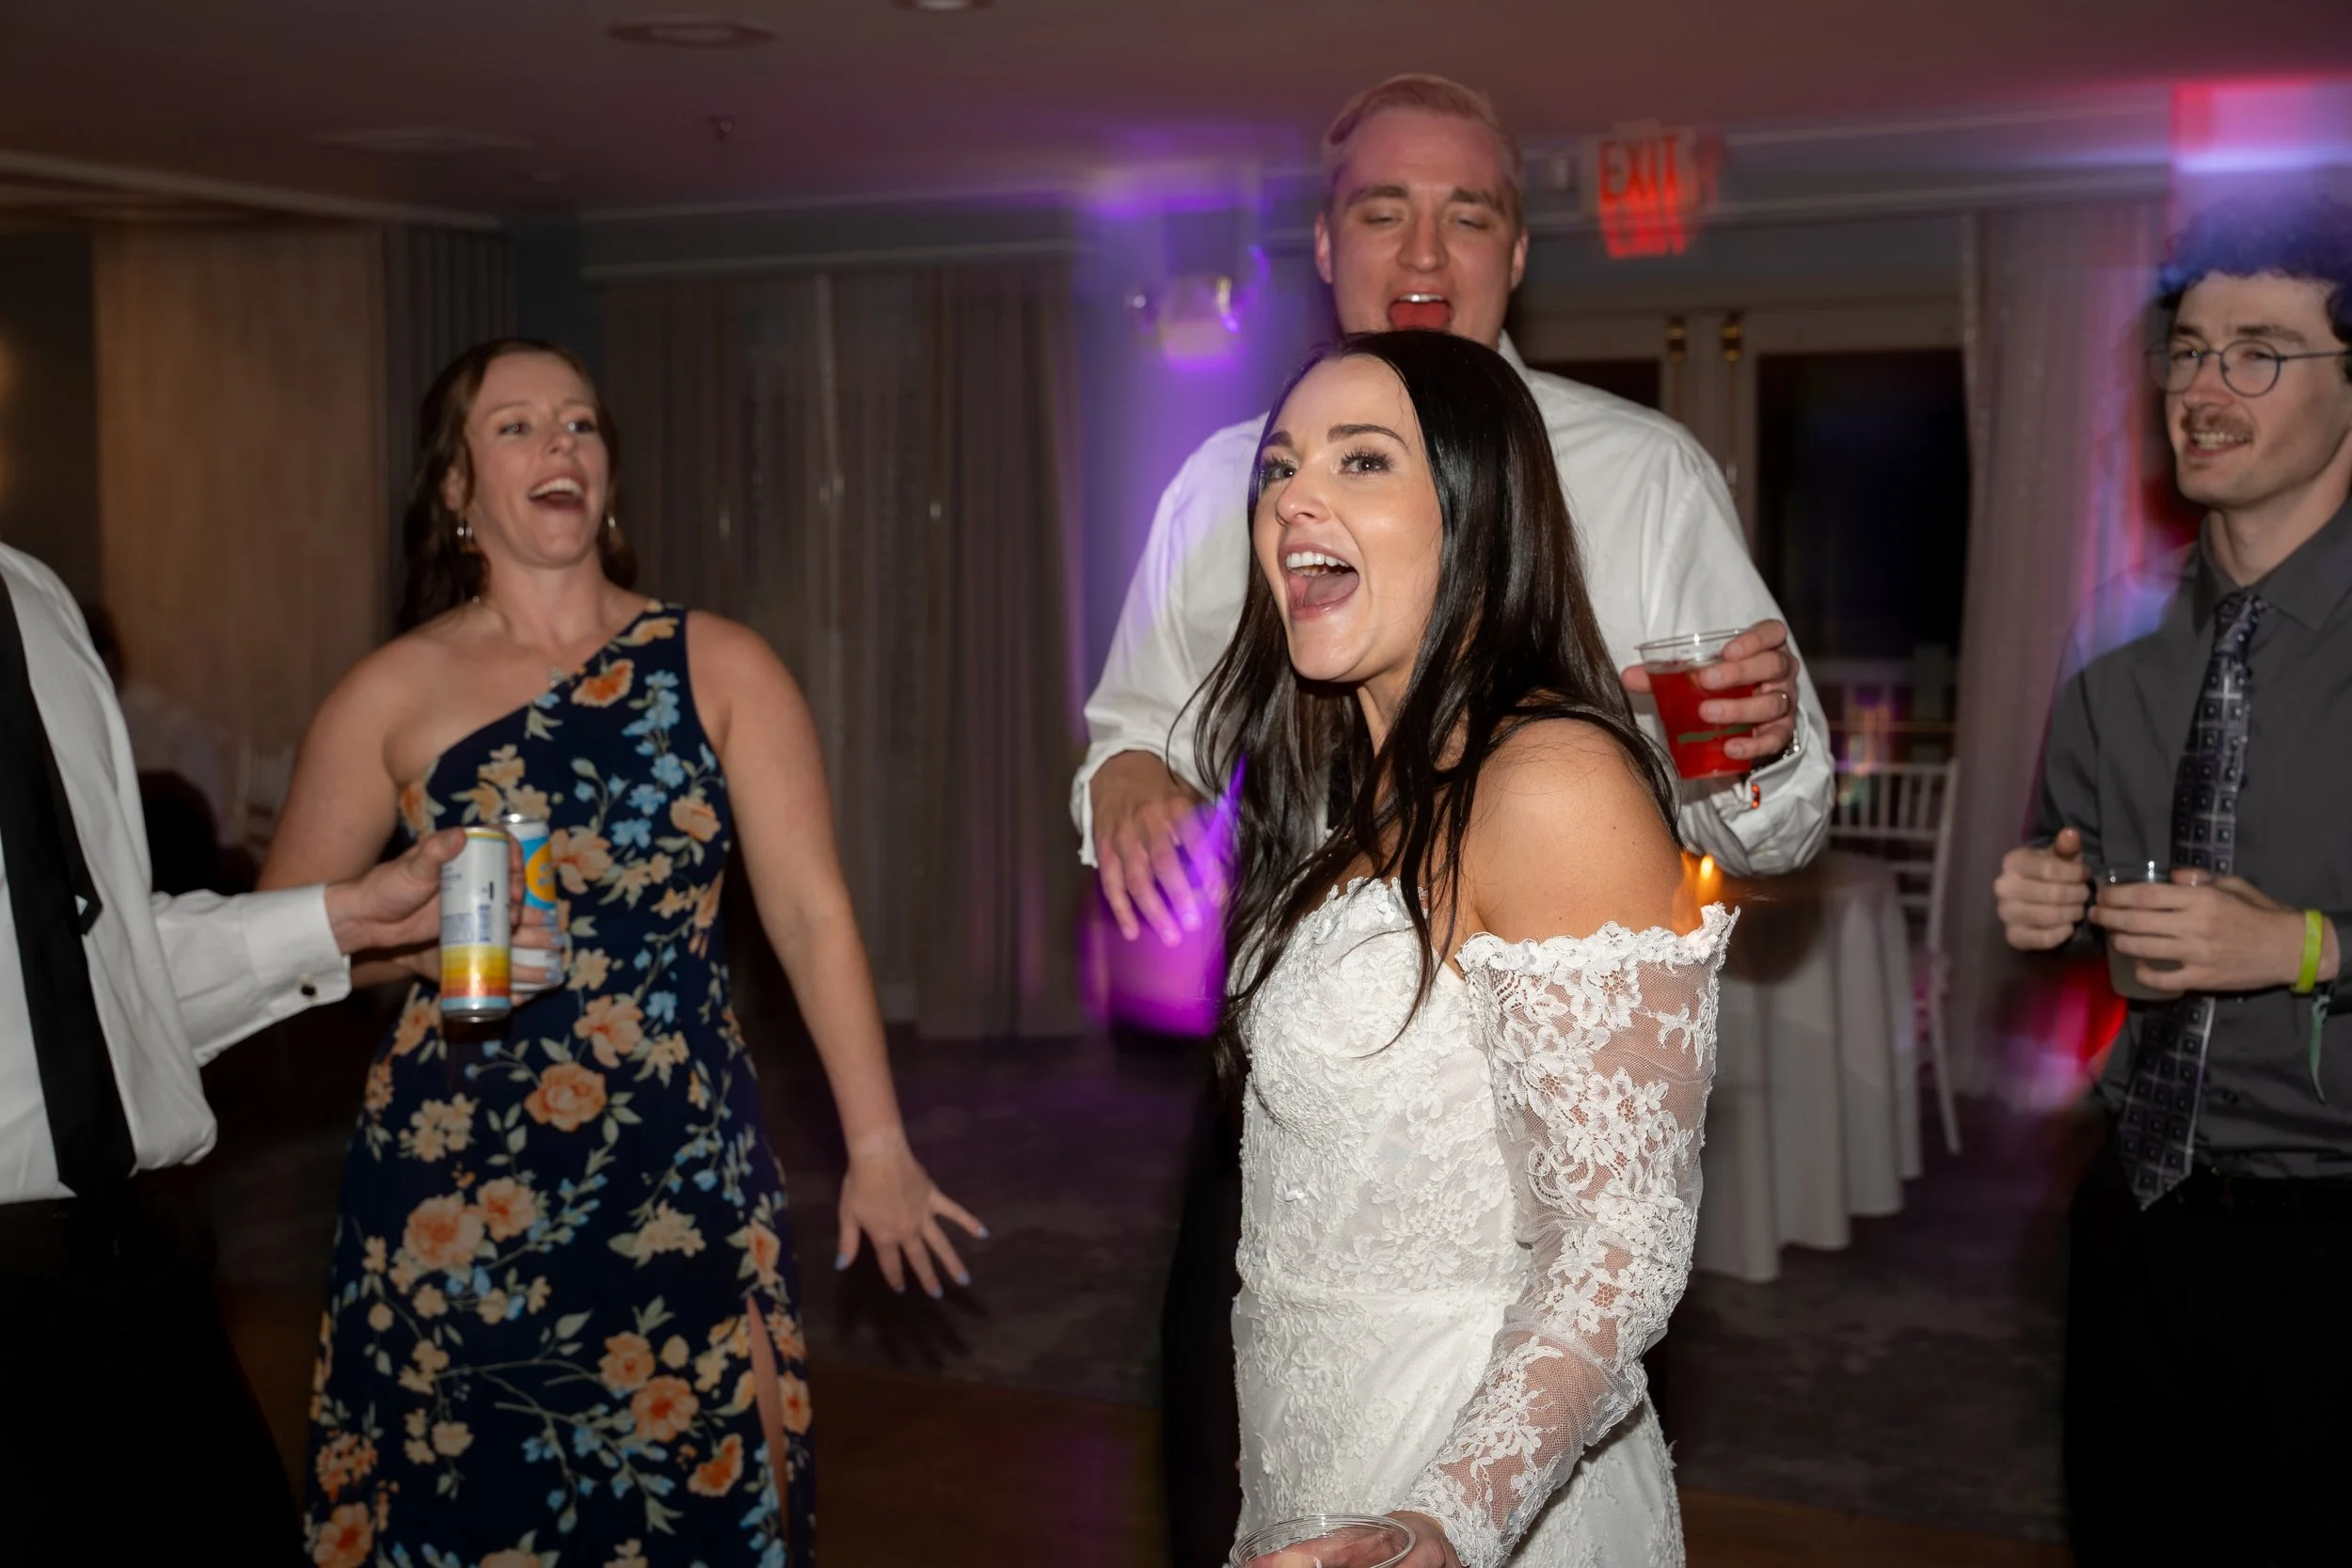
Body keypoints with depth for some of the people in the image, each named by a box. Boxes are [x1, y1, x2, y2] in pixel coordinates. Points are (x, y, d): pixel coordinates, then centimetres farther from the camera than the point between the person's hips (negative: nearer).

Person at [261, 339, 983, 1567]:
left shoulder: (718, 668, 0)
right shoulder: (394, 694, 1)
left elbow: (810, 914, -4)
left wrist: (877, 1148, -7)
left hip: (682, 1175, 0)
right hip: (458, 1185, 0)